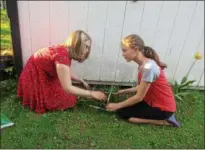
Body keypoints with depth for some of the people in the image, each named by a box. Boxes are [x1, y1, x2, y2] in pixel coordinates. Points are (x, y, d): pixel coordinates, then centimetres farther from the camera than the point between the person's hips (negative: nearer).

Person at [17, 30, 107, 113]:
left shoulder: (66, 52, -11)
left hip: (46, 74, 8)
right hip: (34, 75, -8)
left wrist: (82, 81, 5)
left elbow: (67, 73, 6)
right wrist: (91, 94, -32)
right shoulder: (62, 56, -39)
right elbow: (67, 88, -38)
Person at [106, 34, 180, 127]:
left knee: (121, 113, -9)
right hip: (153, 101, 9)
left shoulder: (148, 67, -29)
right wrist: (125, 91, 8)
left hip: (163, 108, -9)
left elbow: (139, 97, -22)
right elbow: (142, 87, 11)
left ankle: (163, 121, -3)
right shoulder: (143, 64, 0)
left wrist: (117, 105, -12)